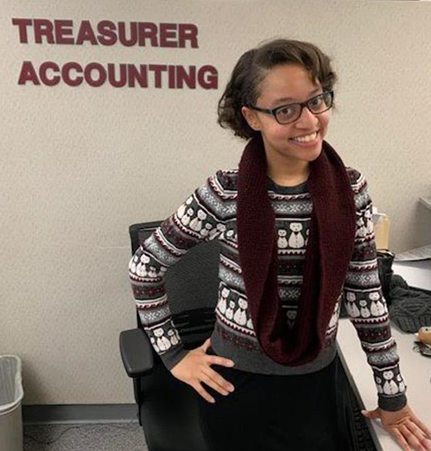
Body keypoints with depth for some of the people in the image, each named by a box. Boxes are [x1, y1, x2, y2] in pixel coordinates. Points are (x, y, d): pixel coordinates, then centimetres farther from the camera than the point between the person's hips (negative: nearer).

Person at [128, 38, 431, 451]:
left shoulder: (351, 190, -9)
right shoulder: (223, 195, -17)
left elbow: (366, 295, -2)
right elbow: (144, 266, -7)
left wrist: (392, 395, 4)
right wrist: (173, 355, -5)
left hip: (317, 385, 3)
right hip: (236, 385, -2)